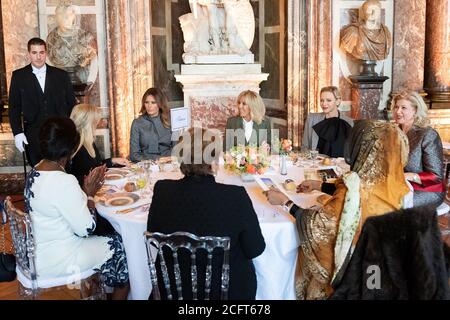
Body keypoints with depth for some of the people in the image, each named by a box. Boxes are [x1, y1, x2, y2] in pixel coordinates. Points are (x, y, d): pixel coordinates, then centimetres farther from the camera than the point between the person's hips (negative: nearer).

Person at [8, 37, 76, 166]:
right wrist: (17, 133, -4)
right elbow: (14, 107, 5)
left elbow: (71, 104, 9)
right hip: (33, 136, 0)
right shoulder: (18, 76, 4)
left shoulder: (61, 75, 5)